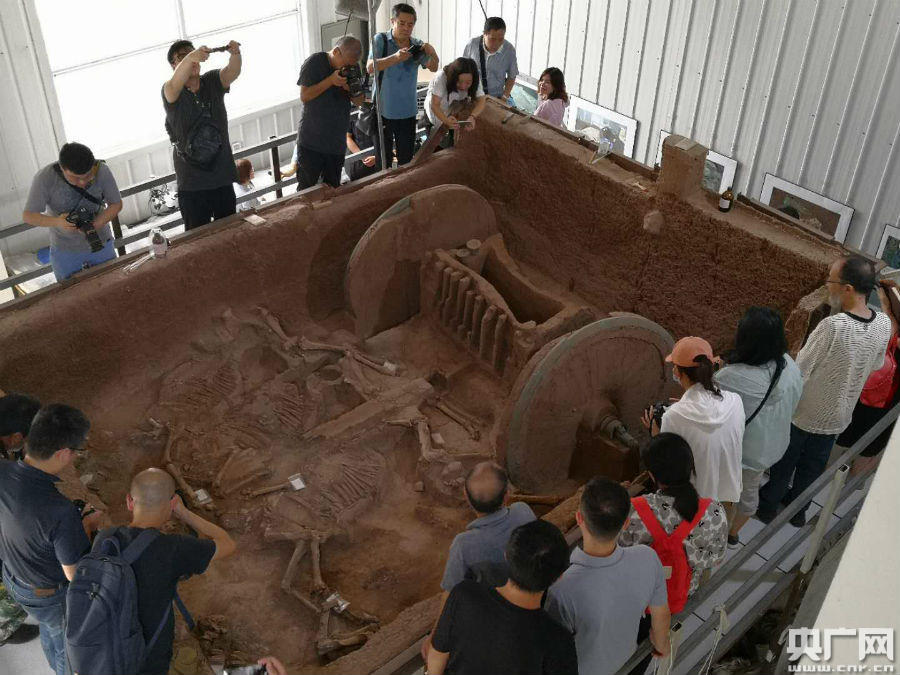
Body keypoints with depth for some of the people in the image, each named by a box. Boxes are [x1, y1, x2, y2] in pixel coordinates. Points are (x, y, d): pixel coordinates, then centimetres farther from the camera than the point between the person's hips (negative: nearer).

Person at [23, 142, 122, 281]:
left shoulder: (102, 171, -22)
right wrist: (57, 222, -36)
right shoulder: (45, 178, -24)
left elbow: (116, 204, -9)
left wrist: (95, 225, -26)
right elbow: (28, 216, -16)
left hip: (101, 244, 1)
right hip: (65, 251, -1)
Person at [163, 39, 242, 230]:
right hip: (192, 184, -3)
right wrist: (190, 58, -52)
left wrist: (235, 54, -41)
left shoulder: (212, 82, 2)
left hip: (223, 177, 3)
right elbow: (176, 83, -32)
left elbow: (232, 72, -17)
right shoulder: (170, 91, -8)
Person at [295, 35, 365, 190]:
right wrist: (331, 80, -23)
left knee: (333, 189, 10)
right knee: (306, 189, 2)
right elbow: (304, 96, -14)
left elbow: (359, 101, 8)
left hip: (337, 143, 4)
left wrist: (351, 89, -15)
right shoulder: (314, 62, -9)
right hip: (311, 142, -4)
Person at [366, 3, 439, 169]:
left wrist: (432, 53, -29)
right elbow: (370, 67, -20)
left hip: (407, 112, 3)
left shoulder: (417, 45, 4)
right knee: (383, 161, 5)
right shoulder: (381, 40, -6)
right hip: (383, 110, -3)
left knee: (407, 160, 9)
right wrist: (395, 58, -36)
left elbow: (433, 68, -5)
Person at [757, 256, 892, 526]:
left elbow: (799, 370, -26)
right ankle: (798, 508, 46)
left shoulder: (832, 326, -36)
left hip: (804, 413, -5)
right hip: (838, 416, 5)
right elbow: (876, 365, 2)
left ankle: (767, 505, 40)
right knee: (813, 465, 27)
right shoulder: (883, 324, -17)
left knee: (783, 462, 20)